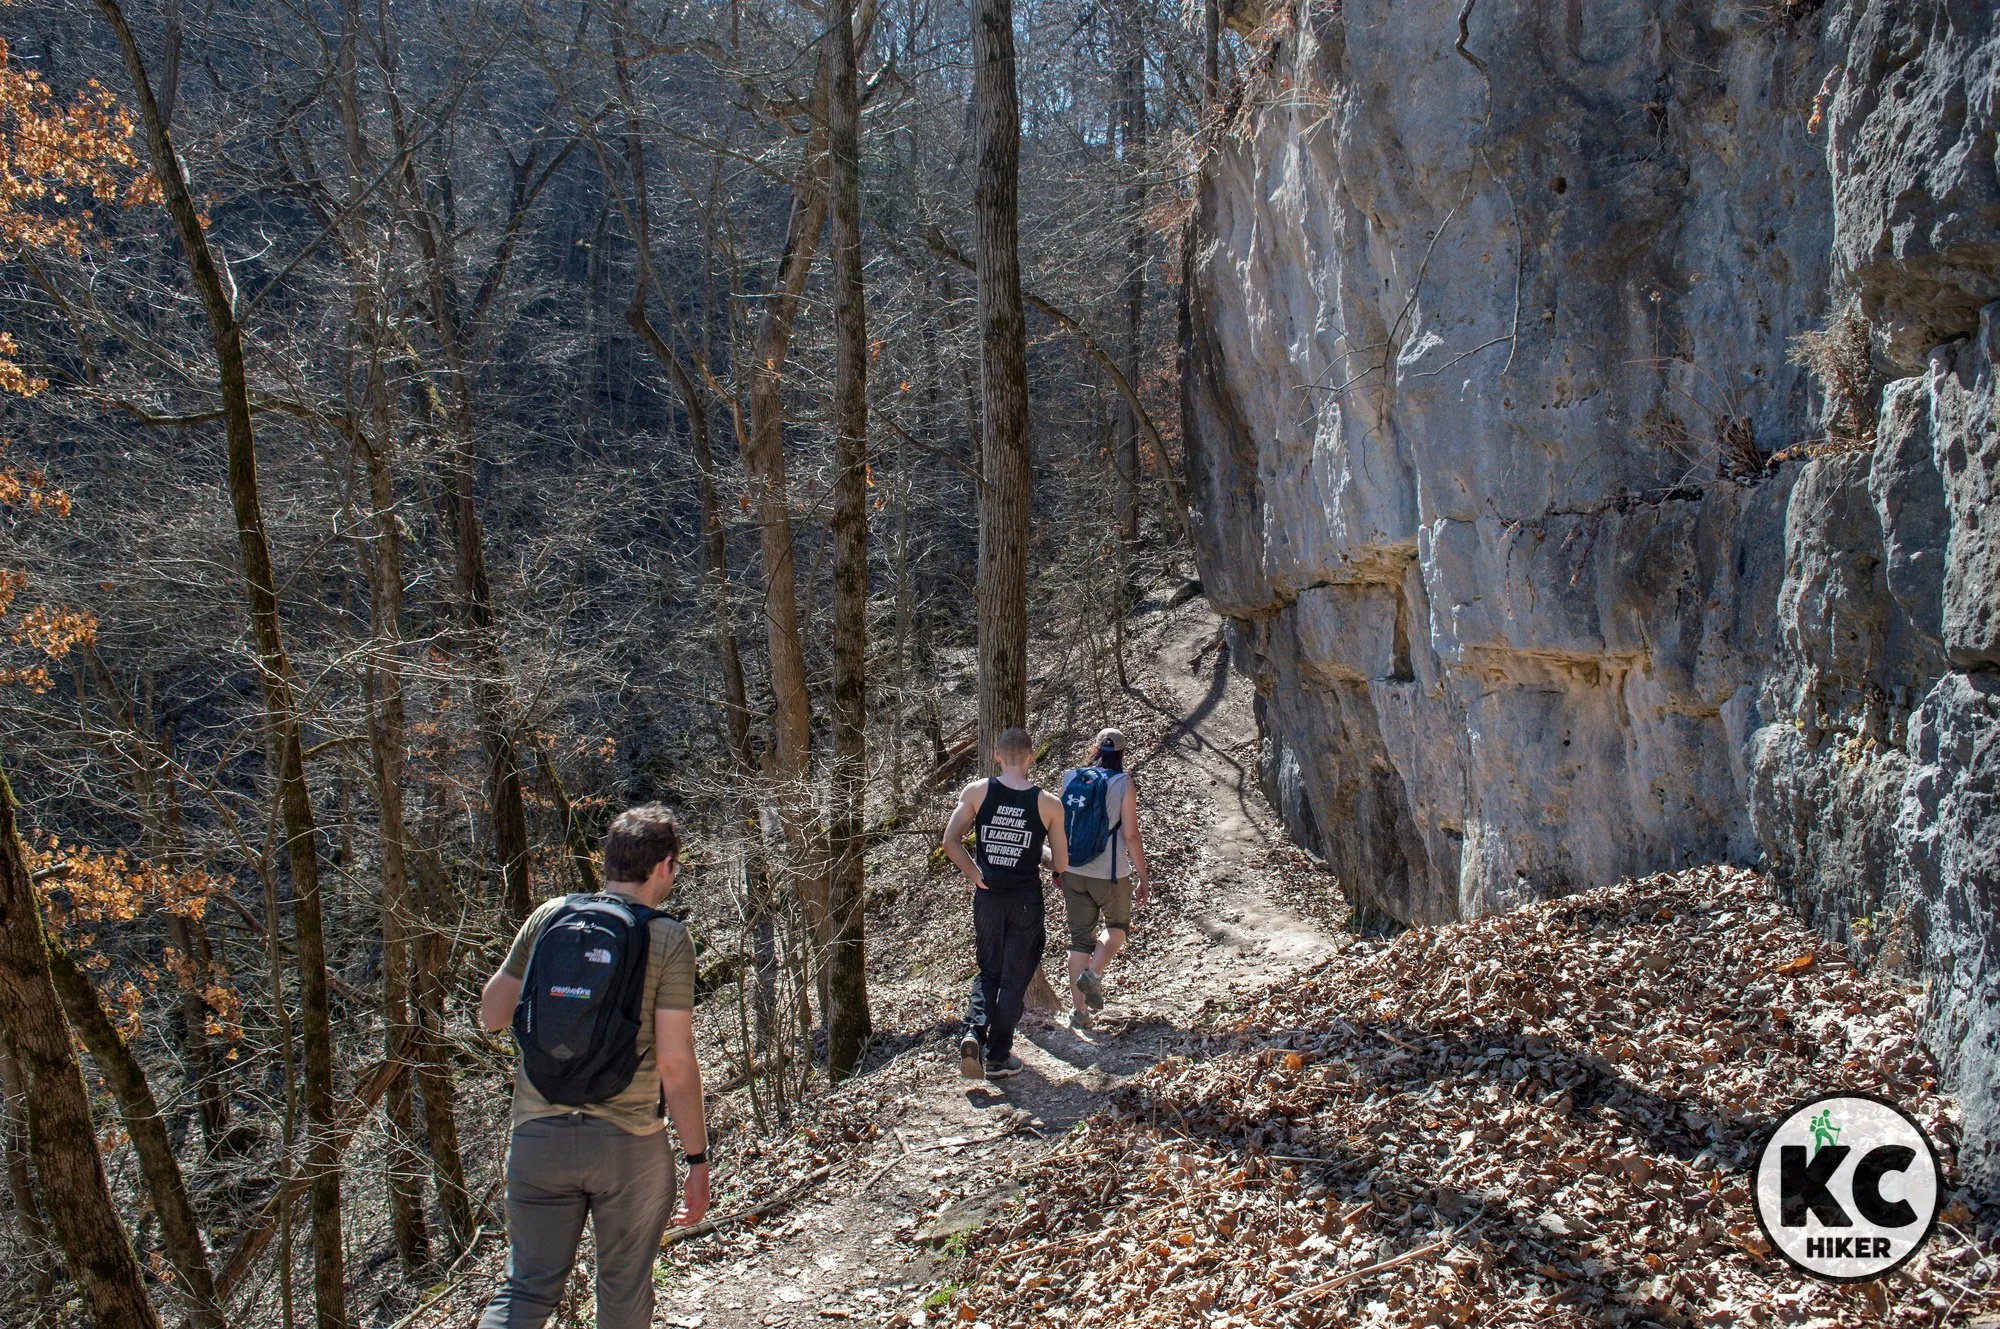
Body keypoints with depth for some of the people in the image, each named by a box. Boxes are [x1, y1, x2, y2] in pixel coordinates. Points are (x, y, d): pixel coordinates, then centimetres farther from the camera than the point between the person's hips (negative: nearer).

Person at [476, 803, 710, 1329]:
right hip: (630, 1145, -3)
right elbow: (675, 1063, -11)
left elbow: (491, 1015, 8)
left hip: (538, 1134, 3)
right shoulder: (668, 940, -9)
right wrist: (697, 1158, -3)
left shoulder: (548, 917, 2)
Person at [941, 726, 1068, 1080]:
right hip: (1026, 901, -2)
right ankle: (997, 1057, 15)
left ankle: (973, 1031, -4)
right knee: (1015, 978, 11)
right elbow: (1061, 864, -3)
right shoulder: (1048, 804, -8)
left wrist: (974, 873, 4)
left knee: (989, 972, 19)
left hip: (987, 898, 2)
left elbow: (950, 842, -9)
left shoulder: (976, 792, -6)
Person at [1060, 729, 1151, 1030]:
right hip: (1110, 874, -3)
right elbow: (1130, 835, -11)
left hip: (1073, 872, 3)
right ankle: (1093, 973, -3)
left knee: (1080, 937, 12)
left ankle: (1078, 1010, 9)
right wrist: (1143, 876, -1)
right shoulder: (1124, 784, -10)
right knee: (1117, 925, 22)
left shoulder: (1070, 779, 0)